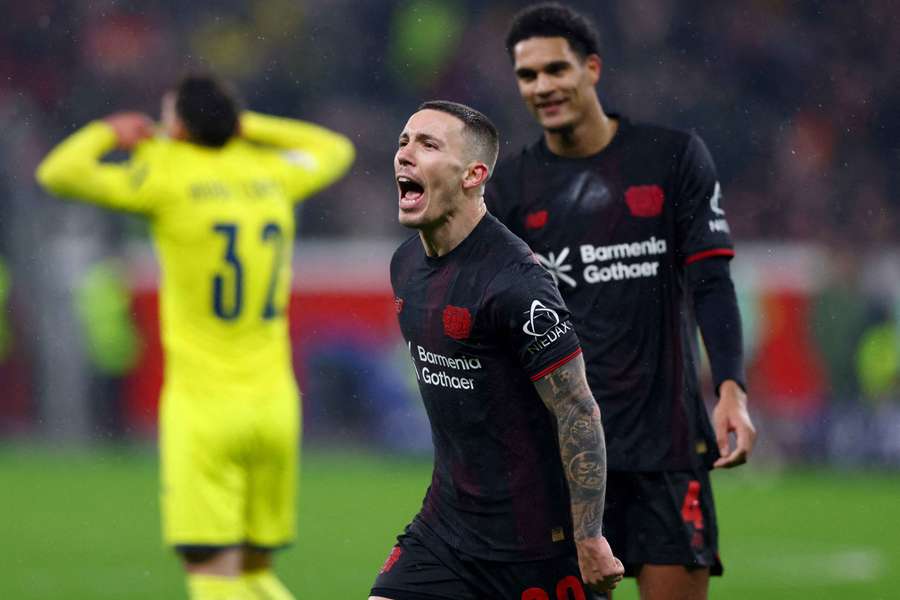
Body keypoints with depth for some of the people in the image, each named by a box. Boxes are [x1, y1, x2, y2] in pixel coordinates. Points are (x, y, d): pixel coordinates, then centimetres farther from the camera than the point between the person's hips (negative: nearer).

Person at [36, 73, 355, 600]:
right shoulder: (271, 175, 9)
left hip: (203, 404, -5)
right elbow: (336, 149, 32)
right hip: (275, 402, 5)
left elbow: (58, 174, -6)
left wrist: (108, 132, 12)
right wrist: (246, 123, 32)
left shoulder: (171, 176, -6)